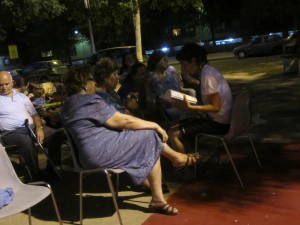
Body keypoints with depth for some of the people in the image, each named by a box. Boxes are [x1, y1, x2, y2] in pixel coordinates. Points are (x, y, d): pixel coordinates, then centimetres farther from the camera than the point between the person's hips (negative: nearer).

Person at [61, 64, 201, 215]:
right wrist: (155, 125, -3)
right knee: (151, 136, -6)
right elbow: (124, 121, -15)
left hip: (91, 153, 10)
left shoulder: (69, 104, 14)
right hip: (101, 152, -10)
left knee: (153, 146, 9)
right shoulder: (90, 101, -16)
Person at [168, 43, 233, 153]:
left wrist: (190, 107, -23)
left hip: (218, 123, -10)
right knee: (175, 127, 15)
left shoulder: (207, 75, -20)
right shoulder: (207, 70, 8)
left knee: (173, 134, -15)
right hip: (215, 119, 10)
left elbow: (215, 107, -21)